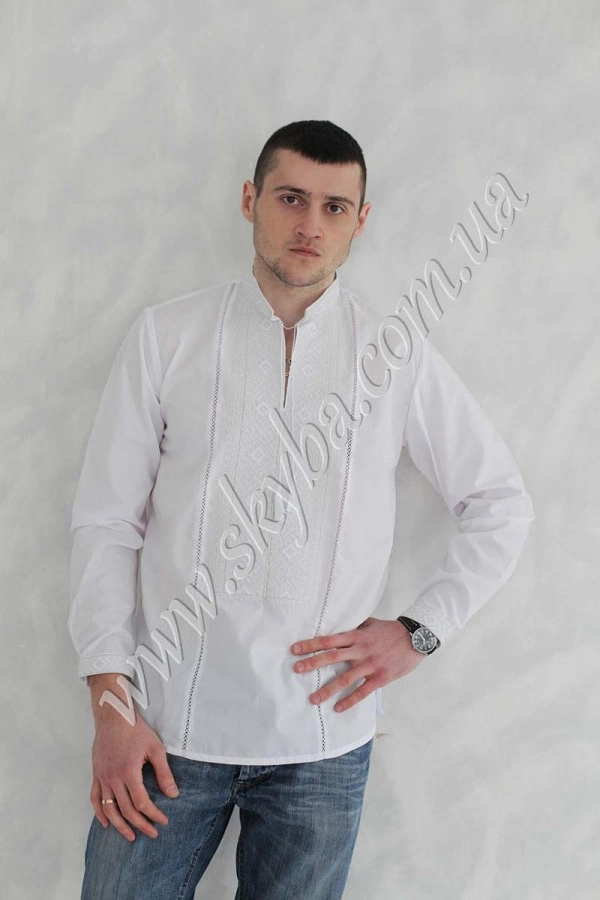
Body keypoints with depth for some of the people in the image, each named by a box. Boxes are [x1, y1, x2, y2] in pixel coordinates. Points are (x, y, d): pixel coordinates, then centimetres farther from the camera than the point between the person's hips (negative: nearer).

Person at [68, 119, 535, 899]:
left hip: (321, 742, 1)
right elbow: (106, 523, 0)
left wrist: (418, 631, 0)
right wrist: (110, 706, -4)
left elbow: (502, 505, 9)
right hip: (169, 726, 0)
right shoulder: (164, 335, 0)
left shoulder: (397, 354, 1)